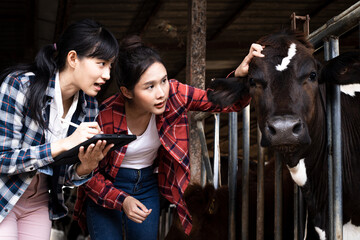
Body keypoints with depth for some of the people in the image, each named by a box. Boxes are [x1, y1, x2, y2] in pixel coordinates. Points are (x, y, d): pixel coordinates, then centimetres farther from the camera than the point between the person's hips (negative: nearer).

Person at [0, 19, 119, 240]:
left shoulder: (88, 106, -4)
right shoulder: (20, 85, -21)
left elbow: (64, 177, 0)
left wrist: (86, 167, -22)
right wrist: (64, 144, -30)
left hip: (38, 204, 5)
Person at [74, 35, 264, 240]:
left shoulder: (173, 95, -21)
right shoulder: (106, 117, -28)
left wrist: (240, 76, -39)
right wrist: (123, 200, -27)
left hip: (148, 184, 3)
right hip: (106, 186, -3)